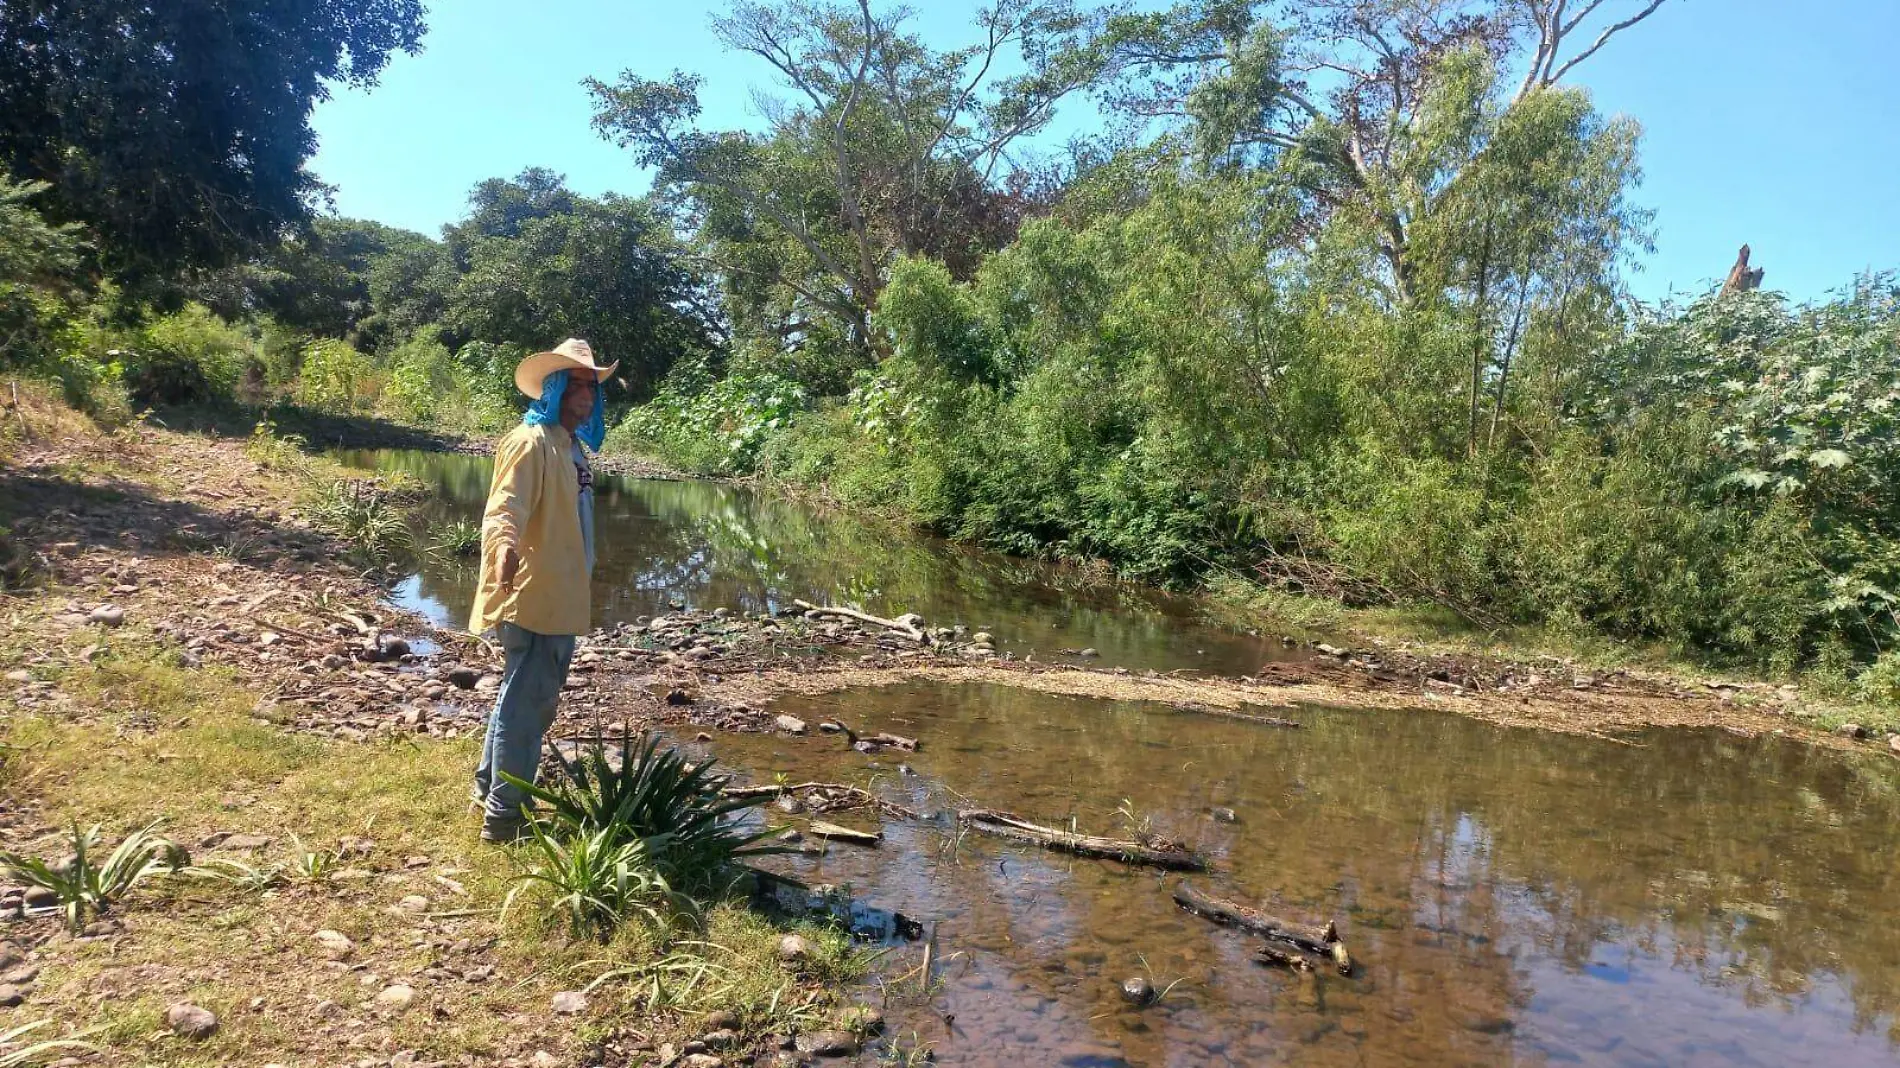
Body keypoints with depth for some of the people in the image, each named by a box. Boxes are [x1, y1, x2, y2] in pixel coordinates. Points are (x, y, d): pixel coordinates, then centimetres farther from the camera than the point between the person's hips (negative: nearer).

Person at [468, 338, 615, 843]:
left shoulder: (571, 447, 13)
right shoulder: (531, 442, -15)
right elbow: (505, 507, -30)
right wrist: (505, 545, -51)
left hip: (558, 598, 10)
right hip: (534, 598, -10)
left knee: (524, 697, 21)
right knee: (528, 703, -4)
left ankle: (490, 787, 37)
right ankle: (504, 814, 7)